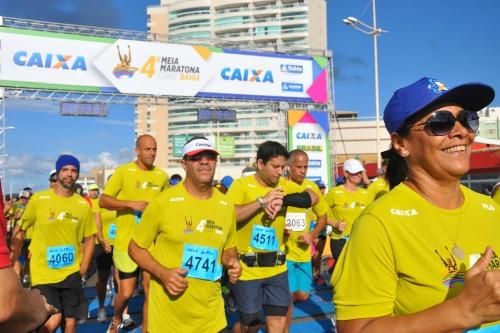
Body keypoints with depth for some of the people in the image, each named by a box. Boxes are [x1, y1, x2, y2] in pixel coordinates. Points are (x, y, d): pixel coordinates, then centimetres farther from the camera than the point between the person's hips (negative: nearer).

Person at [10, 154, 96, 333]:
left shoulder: (83, 205, 1)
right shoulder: (38, 199, -6)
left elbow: (89, 238, 10)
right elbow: (20, 232, 2)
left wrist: (82, 270, 4)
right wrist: (14, 262, -3)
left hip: (71, 274, 3)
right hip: (42, 274, -3)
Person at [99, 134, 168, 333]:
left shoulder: (162, 176, 5)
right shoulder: (123, 171, -6)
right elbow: (103, 201, -8)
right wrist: (131, 204, -19)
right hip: (127, 242, -2)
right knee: (126, 293, 7)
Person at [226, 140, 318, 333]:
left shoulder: (284, 185, 3)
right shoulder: (241, 185, -10)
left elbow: (312, 198, -8)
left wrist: (283, 200, -22)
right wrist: (262, 201, -23)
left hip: (277, 268, 4)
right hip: (247, 269, -4)